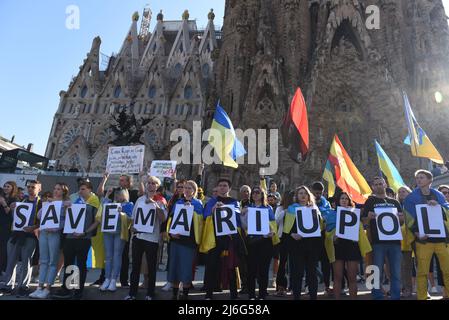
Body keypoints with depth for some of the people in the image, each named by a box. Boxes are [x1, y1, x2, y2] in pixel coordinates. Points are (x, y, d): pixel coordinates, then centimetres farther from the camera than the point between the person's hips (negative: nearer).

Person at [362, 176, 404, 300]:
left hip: (394, 241, 3)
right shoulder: (371, 201, 7)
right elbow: (364, 222, 3)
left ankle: (396, 297, 14)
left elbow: (402, 222, 18)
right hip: (378, 242, -3)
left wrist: (400, 218, -5)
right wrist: (369, 217, -19)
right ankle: (377, 297, 8)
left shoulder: (394, 202, 16)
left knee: (396, 274, 5)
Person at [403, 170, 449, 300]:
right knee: (422, 271, -2)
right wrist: (417, 233, -11)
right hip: (424, 239, -2)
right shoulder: (411, 198, 5)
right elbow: (410, 219, 1)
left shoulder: (438, 195, 14)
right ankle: (422, 297, 7)